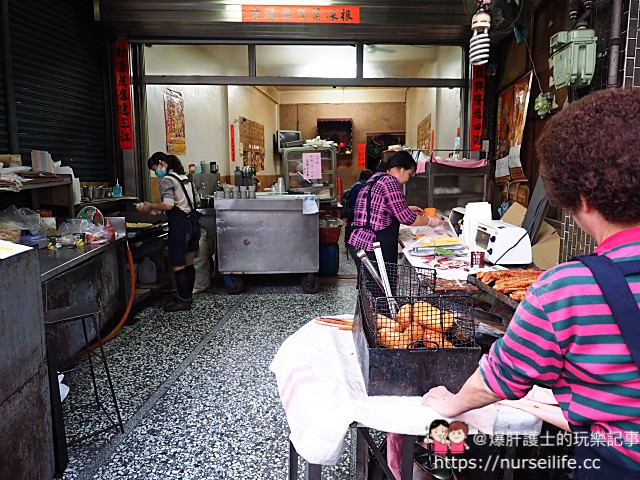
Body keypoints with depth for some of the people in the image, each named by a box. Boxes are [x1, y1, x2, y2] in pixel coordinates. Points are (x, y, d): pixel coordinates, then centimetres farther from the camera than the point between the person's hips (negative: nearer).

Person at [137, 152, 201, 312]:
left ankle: (183, 301, 5)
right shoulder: (184, 177, 15)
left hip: (180, 225, -9)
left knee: (178, 266, 0)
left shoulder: (167, 180, -11)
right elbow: (196, 200, 20)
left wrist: (150, 206, -9)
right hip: (193, 221, 9)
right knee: (188, 263, 15)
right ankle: (188, 295, 25)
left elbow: (168, 205, -22)